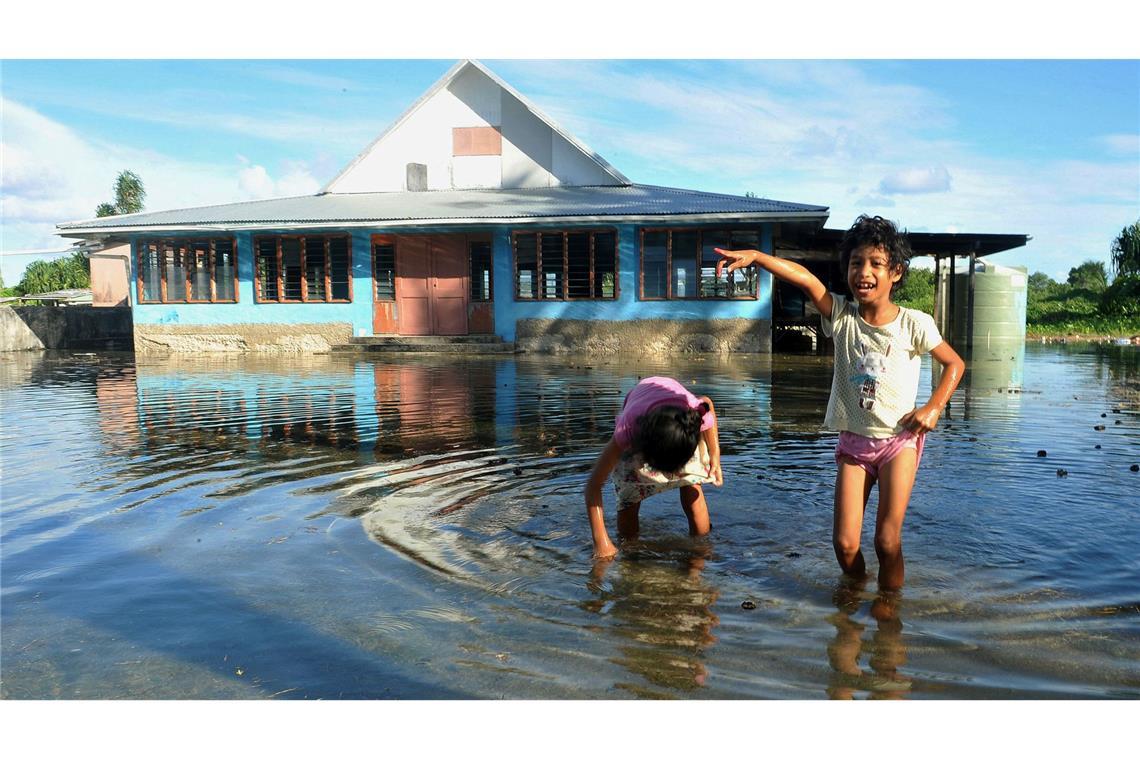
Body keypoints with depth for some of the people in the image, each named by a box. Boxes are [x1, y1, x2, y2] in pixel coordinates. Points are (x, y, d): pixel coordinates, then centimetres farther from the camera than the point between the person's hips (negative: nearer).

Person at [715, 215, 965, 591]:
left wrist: (934, 408, -7)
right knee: (844, 543, 0)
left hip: (899, 440, -1)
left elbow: (954, 363, 6)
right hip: (853, 440, 2)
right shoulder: (841, 315, -5)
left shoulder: (913, 324, -7)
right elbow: (805, 278, -20)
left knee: (887, 540, -5)